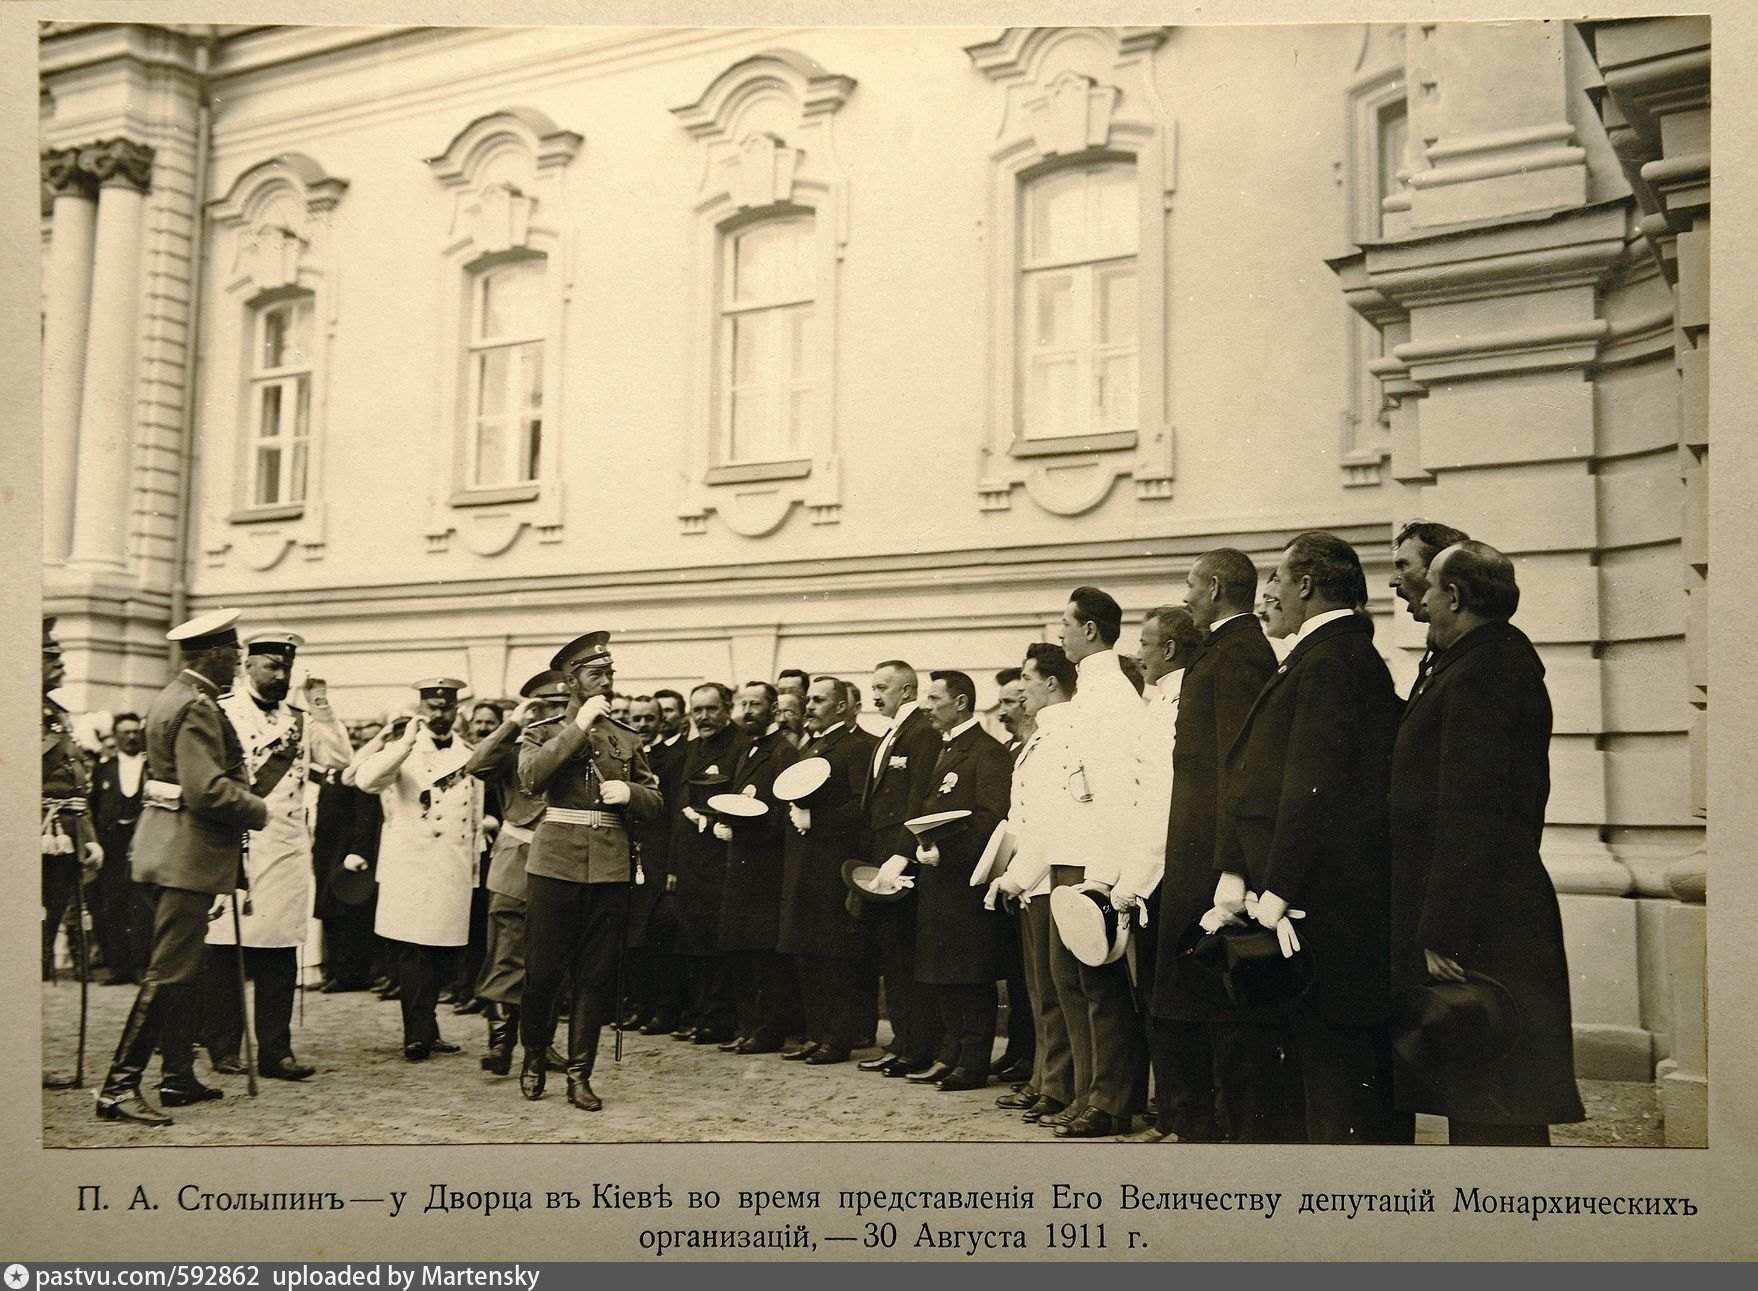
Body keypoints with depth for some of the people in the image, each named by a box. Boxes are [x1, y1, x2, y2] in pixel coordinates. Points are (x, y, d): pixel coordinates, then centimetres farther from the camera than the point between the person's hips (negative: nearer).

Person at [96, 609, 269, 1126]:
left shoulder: (174, 696, 15)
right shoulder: (196, 707, -18)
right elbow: (207, 790, -24)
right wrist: (258, 811, -10)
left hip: (174, 847, 11)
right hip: (189, 852, -11)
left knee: (178, 966, 15)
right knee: (169, 970, -8)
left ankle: (178, 1077, 23)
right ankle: (119, 1086, -6)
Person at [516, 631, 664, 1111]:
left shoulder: (628, 739, 13)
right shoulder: (544, 732, 6)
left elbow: (654, 803, 15)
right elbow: (532, 778, -15)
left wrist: (628, 792, -7)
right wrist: (578, 727, -14)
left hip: (611, 868, 2)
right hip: (555, 863, -2)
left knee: (596, 976, 4)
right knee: (543, 969, 2)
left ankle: (579, 1074, 14)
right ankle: (534, 1056, 26)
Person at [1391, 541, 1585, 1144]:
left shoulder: (1479, 672, -17)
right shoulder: (1506, 661, 16)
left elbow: (1469, 816, -22)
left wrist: (1441, 935, -21)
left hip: (1482, 932, -10)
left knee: (1499, 1120, -3)